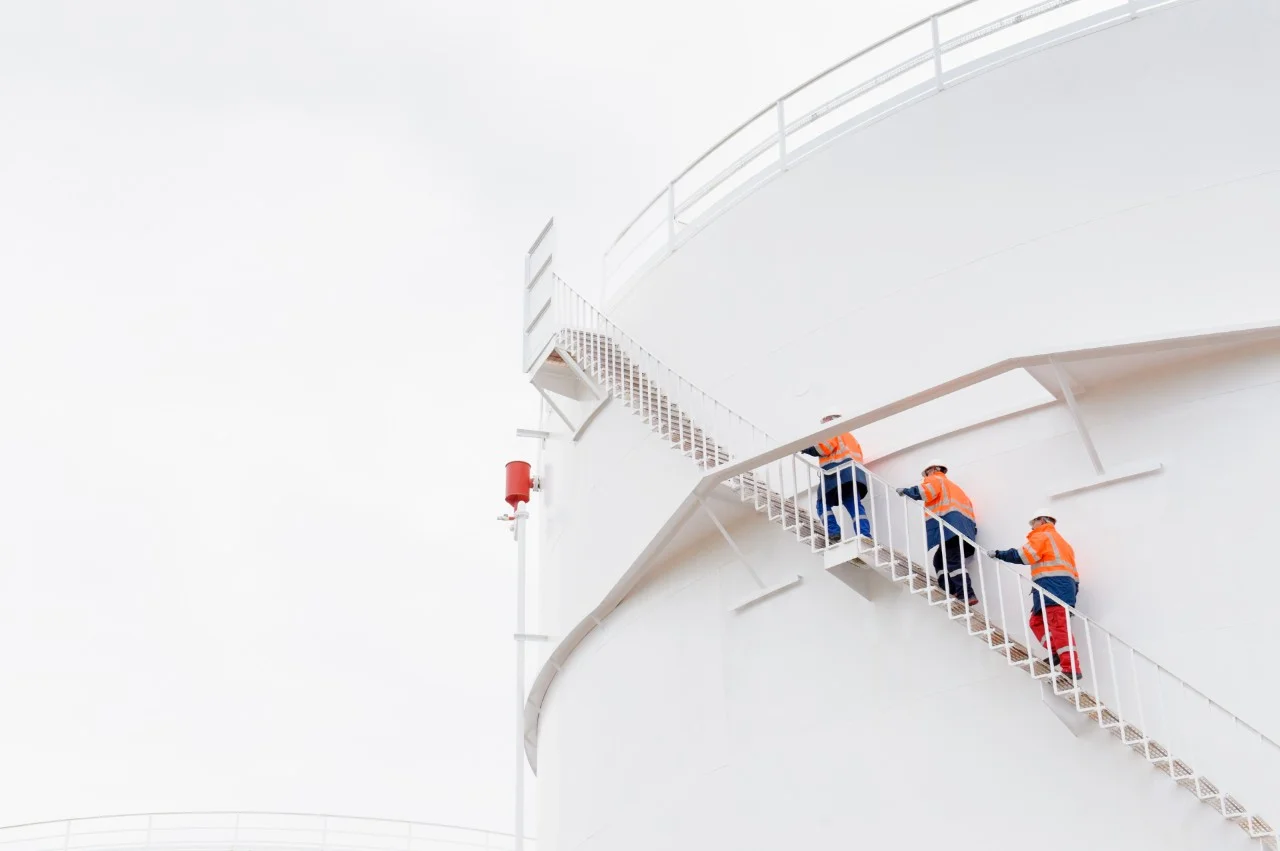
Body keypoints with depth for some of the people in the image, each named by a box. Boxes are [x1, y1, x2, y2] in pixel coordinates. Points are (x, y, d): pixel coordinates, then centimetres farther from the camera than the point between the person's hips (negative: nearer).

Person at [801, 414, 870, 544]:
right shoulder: (850, 436, 36)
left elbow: (825, 446, -6)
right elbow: (858, 456, 26)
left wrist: (806, 449, 4)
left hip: (838, 472, -7)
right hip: (854, 473, 7)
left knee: (823, 503, 0)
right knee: (855, 506, -4)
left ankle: (834, 533, -19)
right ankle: (865, 535, -23)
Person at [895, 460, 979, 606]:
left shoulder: (936, 479, 14)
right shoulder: (949, 485, 38)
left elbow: (925, 491, -10)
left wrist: (906, 491, 3)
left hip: (951, 524, -9)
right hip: (965, 527, 9)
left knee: (953, 561, -16)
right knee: (940, 560, 10)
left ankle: (967, 595, -25)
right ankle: (952, 592, -4)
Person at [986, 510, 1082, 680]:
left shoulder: (1042, 536, 5)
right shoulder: (1062, 542, 32)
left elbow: (1024, 556, -9)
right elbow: (1073, 572, 26)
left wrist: (999, 554, -1)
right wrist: (1073, 592, 23)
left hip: (1052, 586, -10)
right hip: (1066, 586, 10)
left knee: (1058, 627, -16)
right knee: (1037, 621, 11)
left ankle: (1071, 667, -24)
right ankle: (1058, 652, -3)